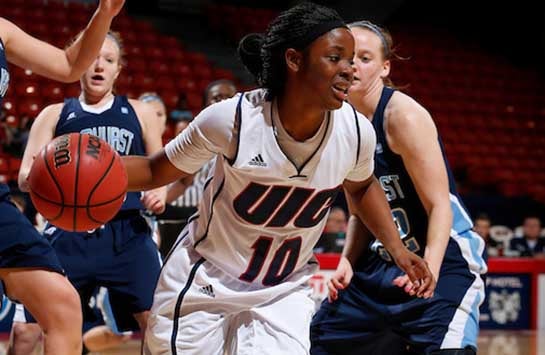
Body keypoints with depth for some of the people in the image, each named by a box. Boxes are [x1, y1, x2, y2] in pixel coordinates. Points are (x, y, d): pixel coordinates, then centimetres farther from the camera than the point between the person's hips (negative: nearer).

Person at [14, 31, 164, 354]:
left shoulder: (140, 113, 15)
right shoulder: (55, 115, 12)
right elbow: (25, 177, 5)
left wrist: (159, 193, -3)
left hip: (127, 233, 0)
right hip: (69, 233, 0)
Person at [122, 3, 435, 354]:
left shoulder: (355, 131, -15)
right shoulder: (233, 118, -25)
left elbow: (362, 187, 11)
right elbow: (156, 171, -9)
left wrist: (397, 249, 1)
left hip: (283, 291, 2)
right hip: (204, 282, -2)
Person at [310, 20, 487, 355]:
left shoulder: (403, 115, -16)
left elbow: (439, 205, -19)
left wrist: (428, 270, -32)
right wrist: (348, 261, 0)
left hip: (442, 263, -8)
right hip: (381, 262, 8)